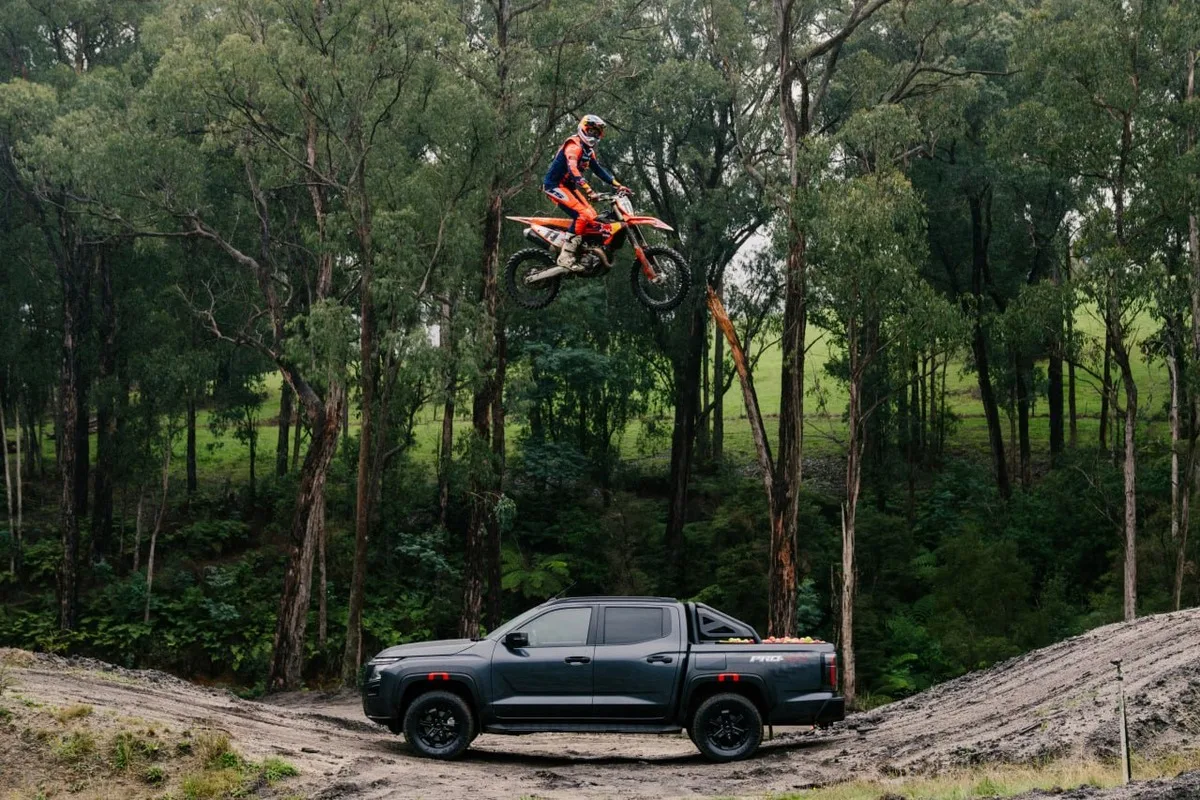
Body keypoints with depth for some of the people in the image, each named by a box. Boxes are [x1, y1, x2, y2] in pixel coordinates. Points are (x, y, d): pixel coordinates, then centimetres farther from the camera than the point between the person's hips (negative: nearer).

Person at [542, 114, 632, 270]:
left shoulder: (589, 150, 15)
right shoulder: (574, 145, -18)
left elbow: (599, 170, 17)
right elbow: (573, 169, -32)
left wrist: (618, 185, 6)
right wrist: (589, 191, -42)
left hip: (569, 187, 10)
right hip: (555, 185, -10)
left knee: (592, 216, 1)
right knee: (583, 215, -23)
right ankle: (566, 256, -26)